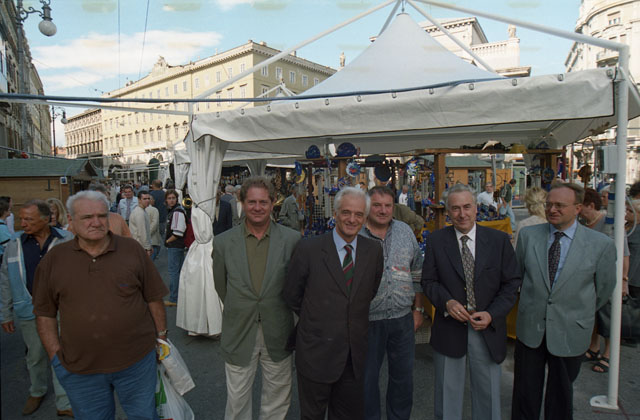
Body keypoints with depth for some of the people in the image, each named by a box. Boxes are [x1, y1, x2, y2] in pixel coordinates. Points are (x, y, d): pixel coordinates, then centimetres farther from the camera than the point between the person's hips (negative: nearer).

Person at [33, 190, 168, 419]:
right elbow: (45, 314, 4)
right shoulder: (54, 260, -2)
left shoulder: (132, 250, -5)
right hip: (80, 370, 1)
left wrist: (161, 338, 3)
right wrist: (56, 356, -1)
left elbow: (154, 299, 0)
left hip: (137, 361, -1)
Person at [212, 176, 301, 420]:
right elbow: (221, 286, 5)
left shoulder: (292, 239, -8)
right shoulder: (223, 242, -6)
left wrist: (277, 311, 6)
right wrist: (238, 313, 7)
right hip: (239, 335, 0)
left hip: (278, 335, 0)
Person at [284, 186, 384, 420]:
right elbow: (291, 295, -2)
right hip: (316, 354, -3)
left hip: (355, 355, 3)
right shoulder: (308, 248, -12)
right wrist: (313, 319, 5)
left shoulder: (374, 250, -2)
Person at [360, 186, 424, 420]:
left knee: (403, 377, 17)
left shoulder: (406, 232, 4)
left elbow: (417, 274, 10)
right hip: (367, 321, -3)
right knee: (366, 378, 13)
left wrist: (418, 309, 9)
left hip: (403, 319, 3)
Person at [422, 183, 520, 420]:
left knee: (488, 393, 17)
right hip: (449, 329, 0)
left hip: (488, 329, 1)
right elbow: (428, 281, -1)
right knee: (447, 394, 17)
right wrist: (447, 302, -19)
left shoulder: (499, 240, -3)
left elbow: (512, 283, -1)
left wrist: (491, 314, -13)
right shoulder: (435, 241, -4)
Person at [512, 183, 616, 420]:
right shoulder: (528, 235, -5)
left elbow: (604, 289, 4)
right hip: (530, 329, 1)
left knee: (561, 395, 18)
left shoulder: (601, 244, -10)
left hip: (570, 332, -1)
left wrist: (581, 313, 15)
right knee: (525, 395, 13)